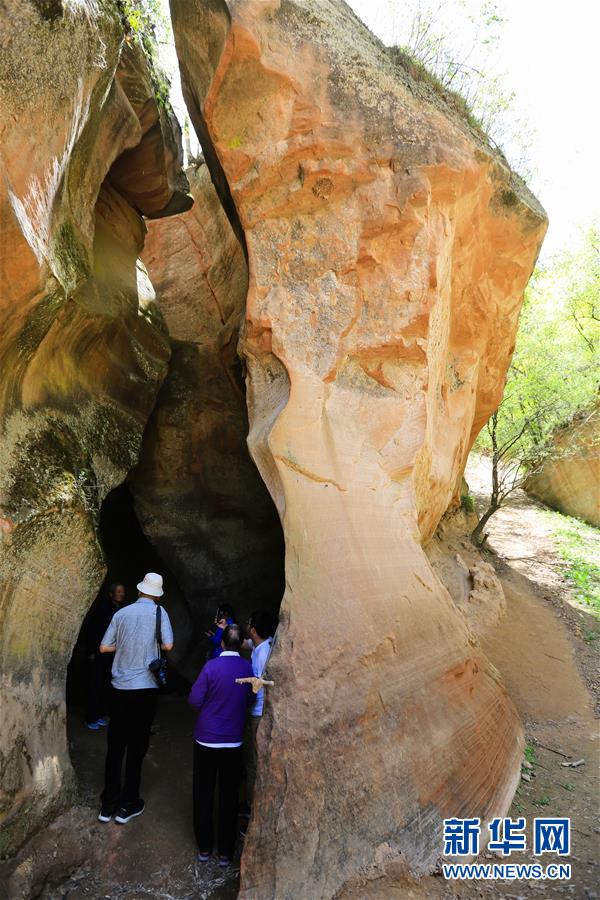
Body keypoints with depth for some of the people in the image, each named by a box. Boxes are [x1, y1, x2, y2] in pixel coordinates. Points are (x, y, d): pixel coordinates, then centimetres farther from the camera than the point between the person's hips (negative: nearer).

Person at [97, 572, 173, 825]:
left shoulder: (122, 613, 3)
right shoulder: (158, 612, -6)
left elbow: (104, 647, 5)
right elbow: (168, 645, -12)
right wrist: (152, 644, 9)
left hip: (120, 688, 3)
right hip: (145, 688, -3)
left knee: (115, 746, 13)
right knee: (137, 746, 9)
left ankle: (108, 805, 20)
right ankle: (127, 806, 17)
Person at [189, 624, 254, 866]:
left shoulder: (211, 666, -18)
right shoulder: (248, 668, -9)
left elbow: (195, 700, -12)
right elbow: (250, 700, 3)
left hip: (206, 738, -2)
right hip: (234, 741, 2)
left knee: (204, 793, 15)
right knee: (229, 796, 13)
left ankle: (204, 848, 26)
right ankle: (225, 852, 21)